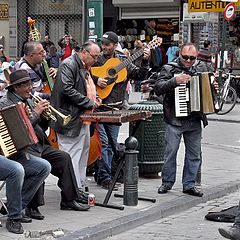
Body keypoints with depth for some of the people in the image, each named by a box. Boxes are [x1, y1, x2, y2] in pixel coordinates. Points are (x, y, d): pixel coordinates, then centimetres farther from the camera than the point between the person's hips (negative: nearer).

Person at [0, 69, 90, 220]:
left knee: (64, 157, -4)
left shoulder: (28, 100, 19)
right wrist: (36, 112, -16)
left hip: (40, 145, 9)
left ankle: (69, 200, 2)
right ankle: (31, 207, -23)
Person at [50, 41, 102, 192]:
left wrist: (95, 98, 13)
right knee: (73, 155, -8)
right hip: (71, 120, -11)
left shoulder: (86, 67, 19)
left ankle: (81, 188, 23)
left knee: (83, 153, 15)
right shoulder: (68, 65, -13)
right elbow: (66, 89, -24)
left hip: (84, 119, 11)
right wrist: (89, 102, -20)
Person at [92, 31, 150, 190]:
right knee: (103, 142, -10)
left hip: (115, 109, 4)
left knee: (112, 144, 9)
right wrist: (95, 79, -17)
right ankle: (105, 177, -4)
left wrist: (145, 61, -4)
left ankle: (102, 176, 19)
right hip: (98, 107, -4)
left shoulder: (123, 62, 11)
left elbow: (140, 76, 9)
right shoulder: (96, 59, 1)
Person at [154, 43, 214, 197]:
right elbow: (158, 89, -16)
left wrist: (213, 88, 5)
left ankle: (189, 185, 19)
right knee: (171, 152, 0)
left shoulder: (201, 67, 10)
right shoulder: (169, 69, -5)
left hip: (195, 121, 4)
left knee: (194, 154, 8)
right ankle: (167, 182, 14)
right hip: (175, 120, -4)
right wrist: (175, 81, -29)